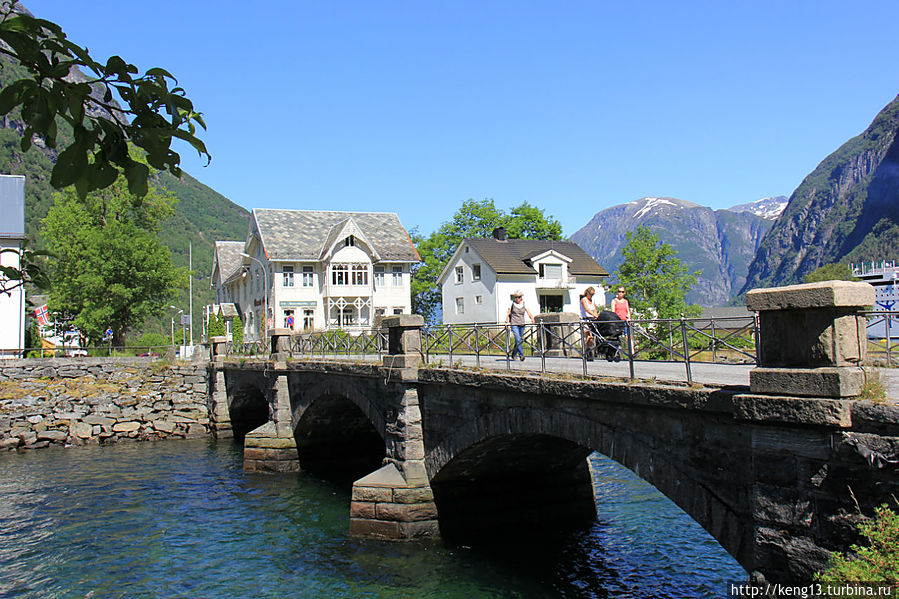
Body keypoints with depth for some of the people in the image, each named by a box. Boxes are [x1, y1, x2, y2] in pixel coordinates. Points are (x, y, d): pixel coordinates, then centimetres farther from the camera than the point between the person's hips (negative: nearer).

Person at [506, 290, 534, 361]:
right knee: (518, 340, -17)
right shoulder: (512, 304, 0)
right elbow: (508, 314, 3)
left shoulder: (524, 304, 5)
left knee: (518, 341, 11)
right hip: (514, 324, -3)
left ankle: (513, 354, 28)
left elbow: (529, 313, -4)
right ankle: (521, 355, -23)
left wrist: (532, 319, -22)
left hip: (522, 324, 3)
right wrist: (508, 322, -9)